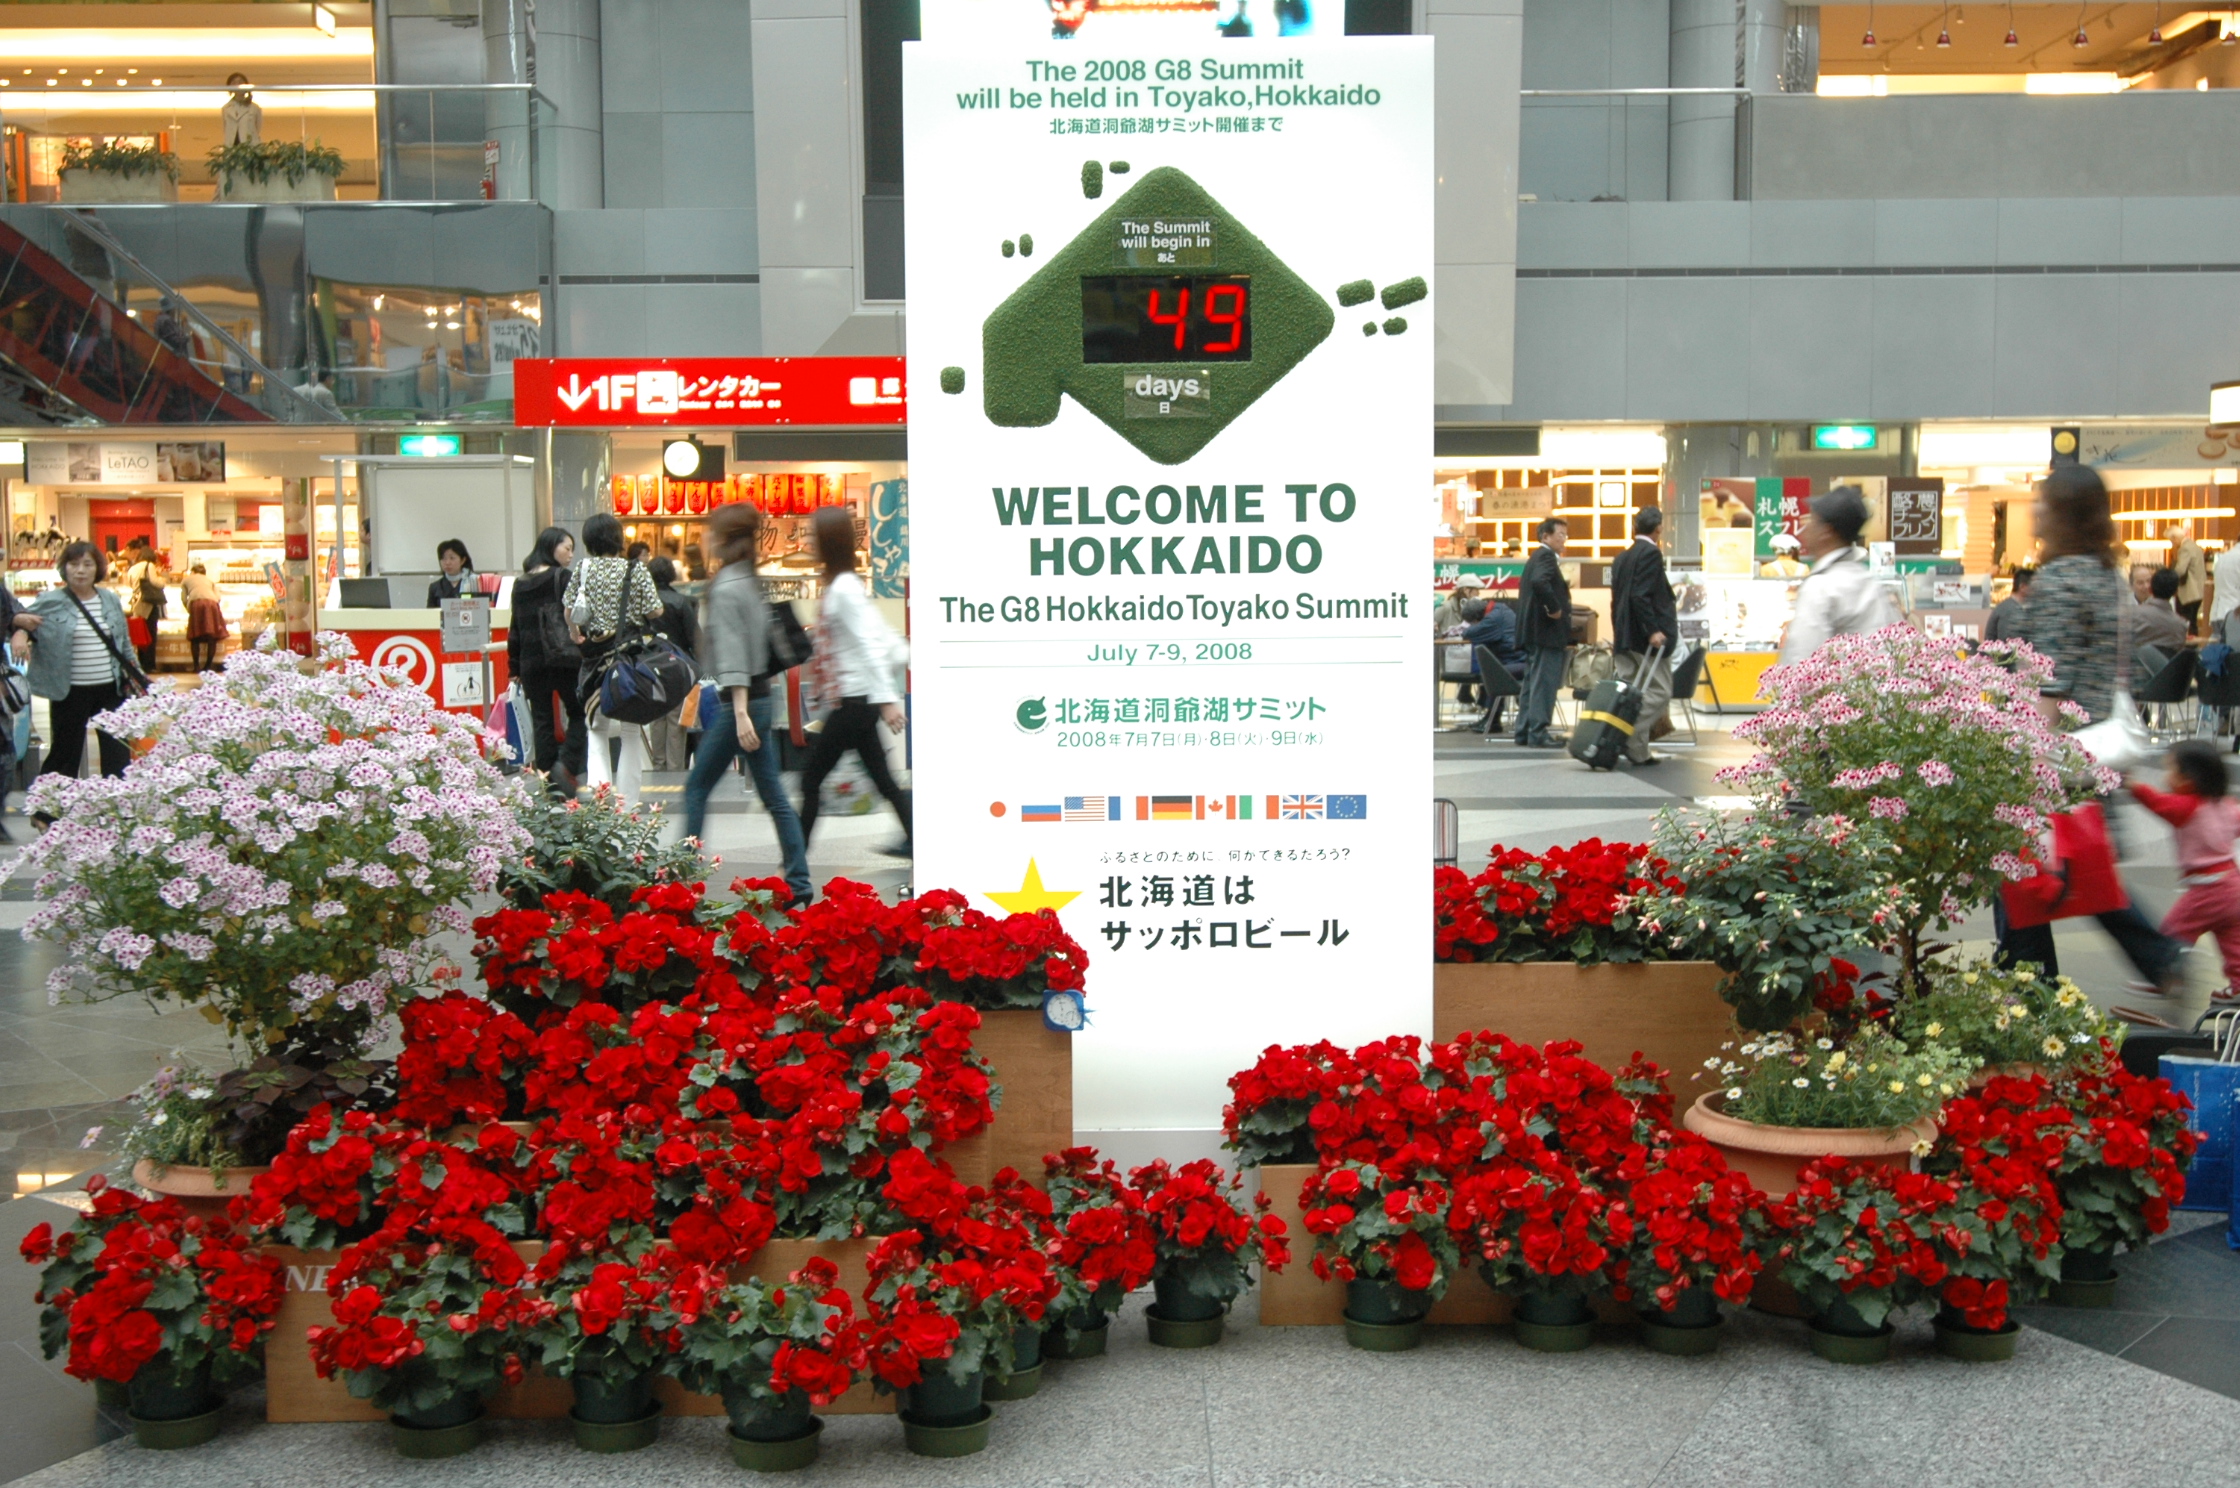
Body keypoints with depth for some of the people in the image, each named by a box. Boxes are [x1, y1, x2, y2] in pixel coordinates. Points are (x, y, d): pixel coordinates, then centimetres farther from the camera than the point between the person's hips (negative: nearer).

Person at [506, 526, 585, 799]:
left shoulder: (520, 583, 13)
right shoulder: (562, 578, -3)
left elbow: (515, 628, 14)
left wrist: (514, 667, 16)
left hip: (531, 661, 5)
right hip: (562, 657, -5)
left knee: (541, 720, 7)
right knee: (578, 712, 5)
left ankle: (550, 783, 7)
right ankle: (567, 764, -15)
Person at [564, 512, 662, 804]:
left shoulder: (584, 568, 0)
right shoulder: (637, 570, -6)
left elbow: (569, 612, 2)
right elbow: (655, 612, -7)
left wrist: (575, 635, 21)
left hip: (595, 654, 2)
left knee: (597, 729, 17)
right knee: (631, 731, 7)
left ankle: (599, 793, -5)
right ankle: (627, 804, 7)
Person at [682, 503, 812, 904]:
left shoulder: (725, 589, -13)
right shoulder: (753, 584, 13)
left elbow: (733, 656, -21)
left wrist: (740, 714, -26)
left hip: (740, 701, -8)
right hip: (762, 698, 8)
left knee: (696, 788, 4)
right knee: (774, 796, 8)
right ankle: (798, 884, 7)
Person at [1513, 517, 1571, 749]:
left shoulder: (1536, 557, 20)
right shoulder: (1546, 557, -12)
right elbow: (1540, 582, -31)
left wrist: (1562, 587, 10)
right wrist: (1554, 608, -23)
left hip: (1533, 633, 10)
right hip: (1548, 632, -10)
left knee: (1532, 683, 12)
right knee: (1544, 683, -9)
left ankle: (1524, 733, 15)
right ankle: (1538, 734, -9)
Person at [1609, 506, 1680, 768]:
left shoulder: (1623, 557, 15)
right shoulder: (1651, 553, -10)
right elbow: (1640, 596, -20)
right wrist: (1653, 630, -21)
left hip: (1624, 637, 9)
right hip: (1645, 637, -9)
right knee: (1660, 692, -3)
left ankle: (1637, 750, 3)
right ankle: (1631, 739, -13)